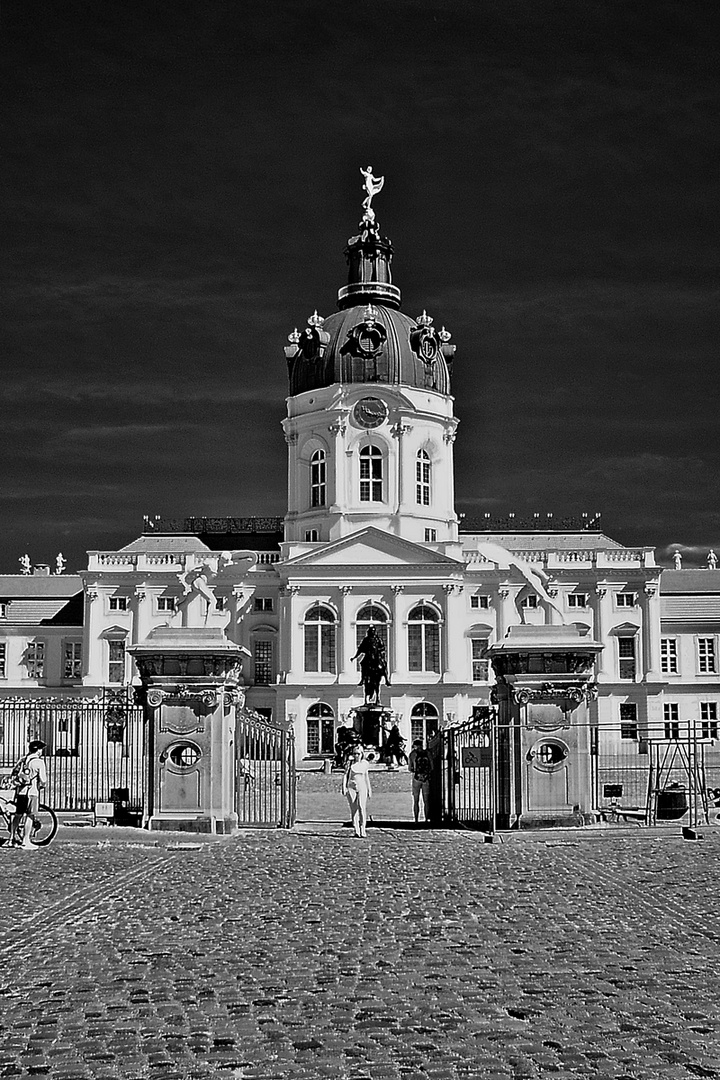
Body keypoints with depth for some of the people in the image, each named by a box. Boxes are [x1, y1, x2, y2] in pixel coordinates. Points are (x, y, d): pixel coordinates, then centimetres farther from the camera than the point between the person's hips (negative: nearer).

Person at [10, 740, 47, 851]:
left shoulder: (22, 760, 12)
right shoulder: (39, 762, -7)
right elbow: (43, 780, -11)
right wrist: (41, 786, 10)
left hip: (20, 791, 6)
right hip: (32, 791, -6)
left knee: (17, 815, 15)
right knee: (30, 816, -3)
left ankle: (12, 838, 20)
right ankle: (25, 841, -4)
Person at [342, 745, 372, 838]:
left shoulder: (365, 764, 7)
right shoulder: (350, 763, 3)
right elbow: (345, 775, 2)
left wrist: (369, 790, 17)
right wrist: (344, 787, -8)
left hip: (362, 788, 0)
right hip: (351, 787, 0)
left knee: (362, 808, -15)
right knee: (353, 810, 0)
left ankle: (363, 830, -13)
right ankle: (356, 830, 7)